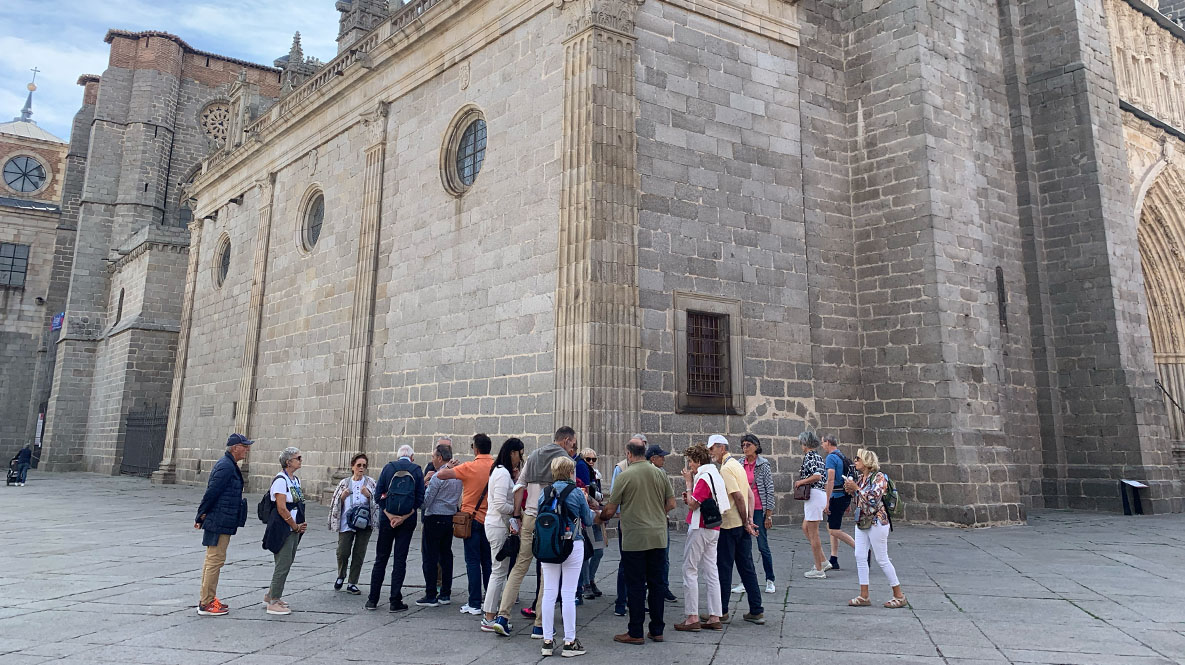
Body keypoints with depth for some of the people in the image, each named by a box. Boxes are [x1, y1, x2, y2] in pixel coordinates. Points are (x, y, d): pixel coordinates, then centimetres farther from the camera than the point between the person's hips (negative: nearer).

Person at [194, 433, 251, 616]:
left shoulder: (228, 465, 15)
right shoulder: (226, 467, -19)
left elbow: (211, 492, 19)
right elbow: (211, 492, -21)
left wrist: (201, 516, 17)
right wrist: (201, 516, -12)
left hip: (218, 522, 11)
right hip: (220, 522, -11)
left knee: (212, 559, 17)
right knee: (216, 560, -5)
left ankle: (207, 599, 27)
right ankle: (206, 604, 1)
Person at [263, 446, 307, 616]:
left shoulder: (296, 479, 12)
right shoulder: (281, 480, -15)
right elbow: (281, 508, -19)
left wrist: (301, 525, 4)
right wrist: (296, 526, -11)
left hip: (294, 530, 9)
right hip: (283, 529, -9)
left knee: (286, 564, 14)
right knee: (283, 565, -4)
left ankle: (270, 596, 27)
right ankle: (273, 603, 5)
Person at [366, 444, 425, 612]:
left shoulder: (389, 467, 2)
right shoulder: (417, 470, 2)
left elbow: (379, 494, -3)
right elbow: (420, 499, -4)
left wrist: (389, 515, -6)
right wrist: (404, 517, -7)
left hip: (387, 518, 1)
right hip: (407, 521, -1)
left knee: (381, 558, 10)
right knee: (400, 559, 5)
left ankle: (373, 600, 14)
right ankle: (395, 602, 5)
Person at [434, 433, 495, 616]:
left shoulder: (470, 467, -14)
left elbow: (441, 475, -16)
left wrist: (449, 466, 4)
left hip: (472, 518, -4)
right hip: (490, 520, 4)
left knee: (473, 561, 2)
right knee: (488, 561, 13)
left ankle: (474, 604, 3)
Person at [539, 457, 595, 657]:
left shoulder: (545, 494, 2)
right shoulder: (576, 493, -8)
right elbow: (588, 520, 1)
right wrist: (591, 511, 22)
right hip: (573, 546, -3)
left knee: (549, 592, 9)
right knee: (569, 594, 2)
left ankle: (547, 641, 15)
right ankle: (569, 642, 9)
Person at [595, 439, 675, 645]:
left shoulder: (624, 476, -9)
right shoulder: (660, 473, 4)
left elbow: (610, 509, -5)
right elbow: (671, 504, 8)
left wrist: (601, 519, 15)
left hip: (634, 539, -4)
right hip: (658, 537, 4)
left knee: (636, 586, 3)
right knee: (656, 583, 12)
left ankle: (635, 633, 9)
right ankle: (657, 630, 18)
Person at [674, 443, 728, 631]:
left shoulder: (703, 478, -16)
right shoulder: (715, 475, 14)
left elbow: (693, 504, -17)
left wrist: (688, 482, -10)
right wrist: (690, 498, 5)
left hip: (700, 529, -9)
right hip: (713, 529, 9)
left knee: (690, 570, -2)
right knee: (711, 571, 10)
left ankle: (692, 617, -1)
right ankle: (715, 617, 12)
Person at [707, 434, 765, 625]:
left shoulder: (725, 468, -15)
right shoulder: (737, 465, 15)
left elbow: (739, 497, -20)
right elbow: (749, 494, 15)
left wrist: (745, 522, -12)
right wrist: (749, 520, 9)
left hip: (729, 526, -9)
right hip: (742, 526, 9)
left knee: (724, 569, 1)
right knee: (747, 568, 10)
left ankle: (722, 612, 9)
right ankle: (756, 611, 12)